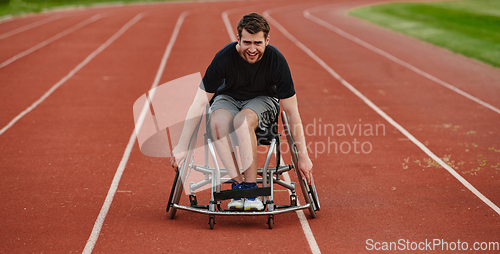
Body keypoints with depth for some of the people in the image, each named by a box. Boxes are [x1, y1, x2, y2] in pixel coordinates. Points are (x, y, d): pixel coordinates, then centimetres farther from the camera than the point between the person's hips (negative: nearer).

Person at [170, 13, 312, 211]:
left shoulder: (276, 61, -25)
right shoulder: (224, 58, -26)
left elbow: (292, 112, -18)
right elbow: (199, 103, -22)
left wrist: (303, 156, -18)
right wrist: (182, 147, -26)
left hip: (263, 100, -1)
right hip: (228, 98, 1)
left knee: (243, 121, -37)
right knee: (218, 121, -36)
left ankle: (251, 189, -27)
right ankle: (237, 184, -26)